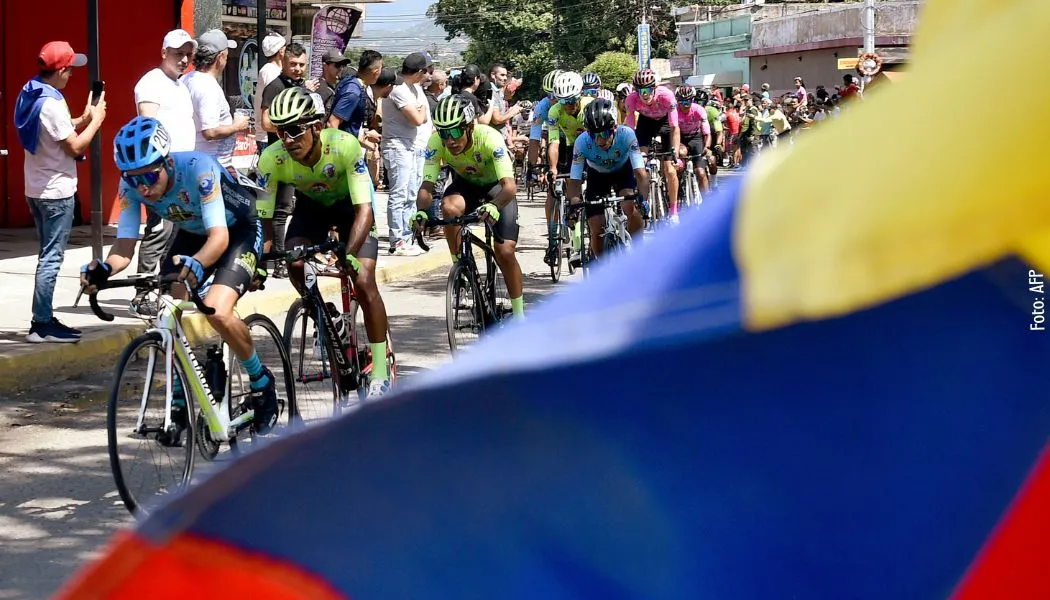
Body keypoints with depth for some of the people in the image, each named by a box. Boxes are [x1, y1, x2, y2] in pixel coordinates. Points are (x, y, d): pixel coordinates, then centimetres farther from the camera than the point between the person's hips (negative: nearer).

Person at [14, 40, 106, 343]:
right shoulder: (52, 104, -21)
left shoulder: (30, 95, 8)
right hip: (57, 191, -10)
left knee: (48, 255, 16)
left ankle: (43, 319, 20)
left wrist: (83, 119, 9)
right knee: (51, 258, -5)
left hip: (37, 188, 10)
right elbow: (75, 147, -18)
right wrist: (96, 121, -6)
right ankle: (41, 325, -3)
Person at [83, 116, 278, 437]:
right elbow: (124, 247, -22)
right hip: (193, 232, 6)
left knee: (217, 312, -26)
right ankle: (180, 401, 10)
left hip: (240, 228, -6)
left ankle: (262, 383, -2)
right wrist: (103, 269, -44)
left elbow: (219, 236, -42)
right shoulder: (132, 185, -21)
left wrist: (196, 264, -62)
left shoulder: (198, 168, -37)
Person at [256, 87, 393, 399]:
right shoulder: (273, 159, -29)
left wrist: (348, 254, -53)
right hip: (311, 204, 3)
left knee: (363, 281, -17)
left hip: (350, 203, -3)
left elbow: (364, 209, -40)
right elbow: (262, 217, -23)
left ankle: (380, 370, -4)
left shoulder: (345, 146, -37)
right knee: (296, 264, -24)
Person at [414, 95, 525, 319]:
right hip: (466, 184, 2)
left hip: (496, 186, -2)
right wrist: (421, 211, -52)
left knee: (505, 251, -13)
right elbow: (427, 185, -30)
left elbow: (509, 185, -46)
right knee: (450, 207, -34)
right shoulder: (436, 142, -28)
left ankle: (519, 315, 6)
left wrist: (494, 206, -67)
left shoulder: (490, 138, -37)